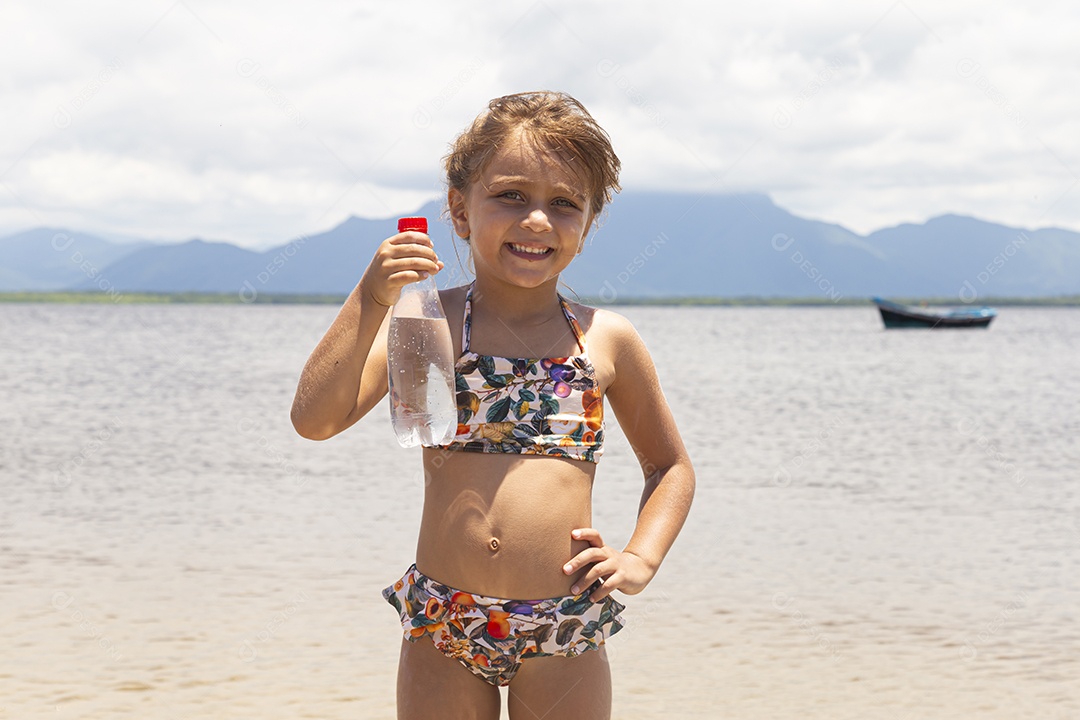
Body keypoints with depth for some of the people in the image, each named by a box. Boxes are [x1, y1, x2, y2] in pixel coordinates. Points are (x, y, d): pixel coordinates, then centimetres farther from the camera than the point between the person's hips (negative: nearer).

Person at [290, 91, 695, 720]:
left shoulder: (607, 340, 5)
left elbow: (672, 466, 18)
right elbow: (314, 419, -10)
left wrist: (641, 560, 4)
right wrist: (369, 301, -16)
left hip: (565, 634, 1)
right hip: (442, 627, 0)